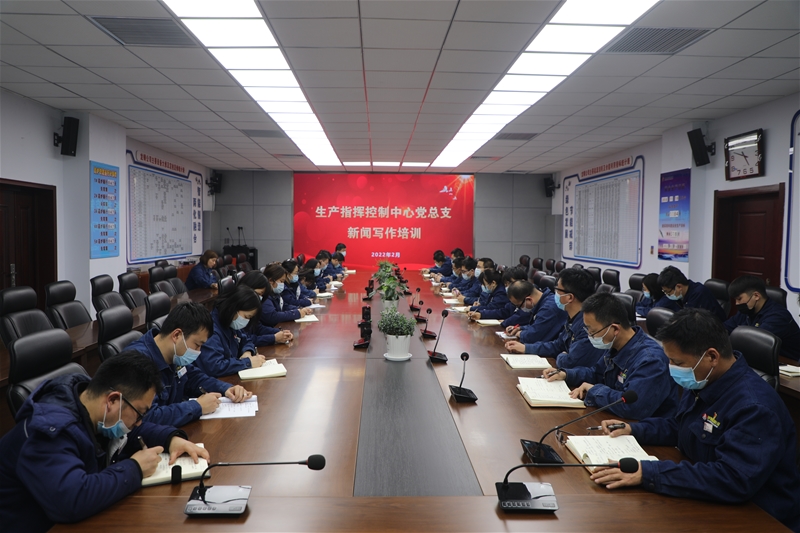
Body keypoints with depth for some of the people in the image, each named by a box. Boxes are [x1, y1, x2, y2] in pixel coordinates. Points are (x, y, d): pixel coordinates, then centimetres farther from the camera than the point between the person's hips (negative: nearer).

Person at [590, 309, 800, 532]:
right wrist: (633, 429, 3)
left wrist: (647, 474, -39)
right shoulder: (703, 383, 2)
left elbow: (734, 480, -37)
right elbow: (679, 427, 20)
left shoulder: (754, 408, -27)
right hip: (707, 503, 8)